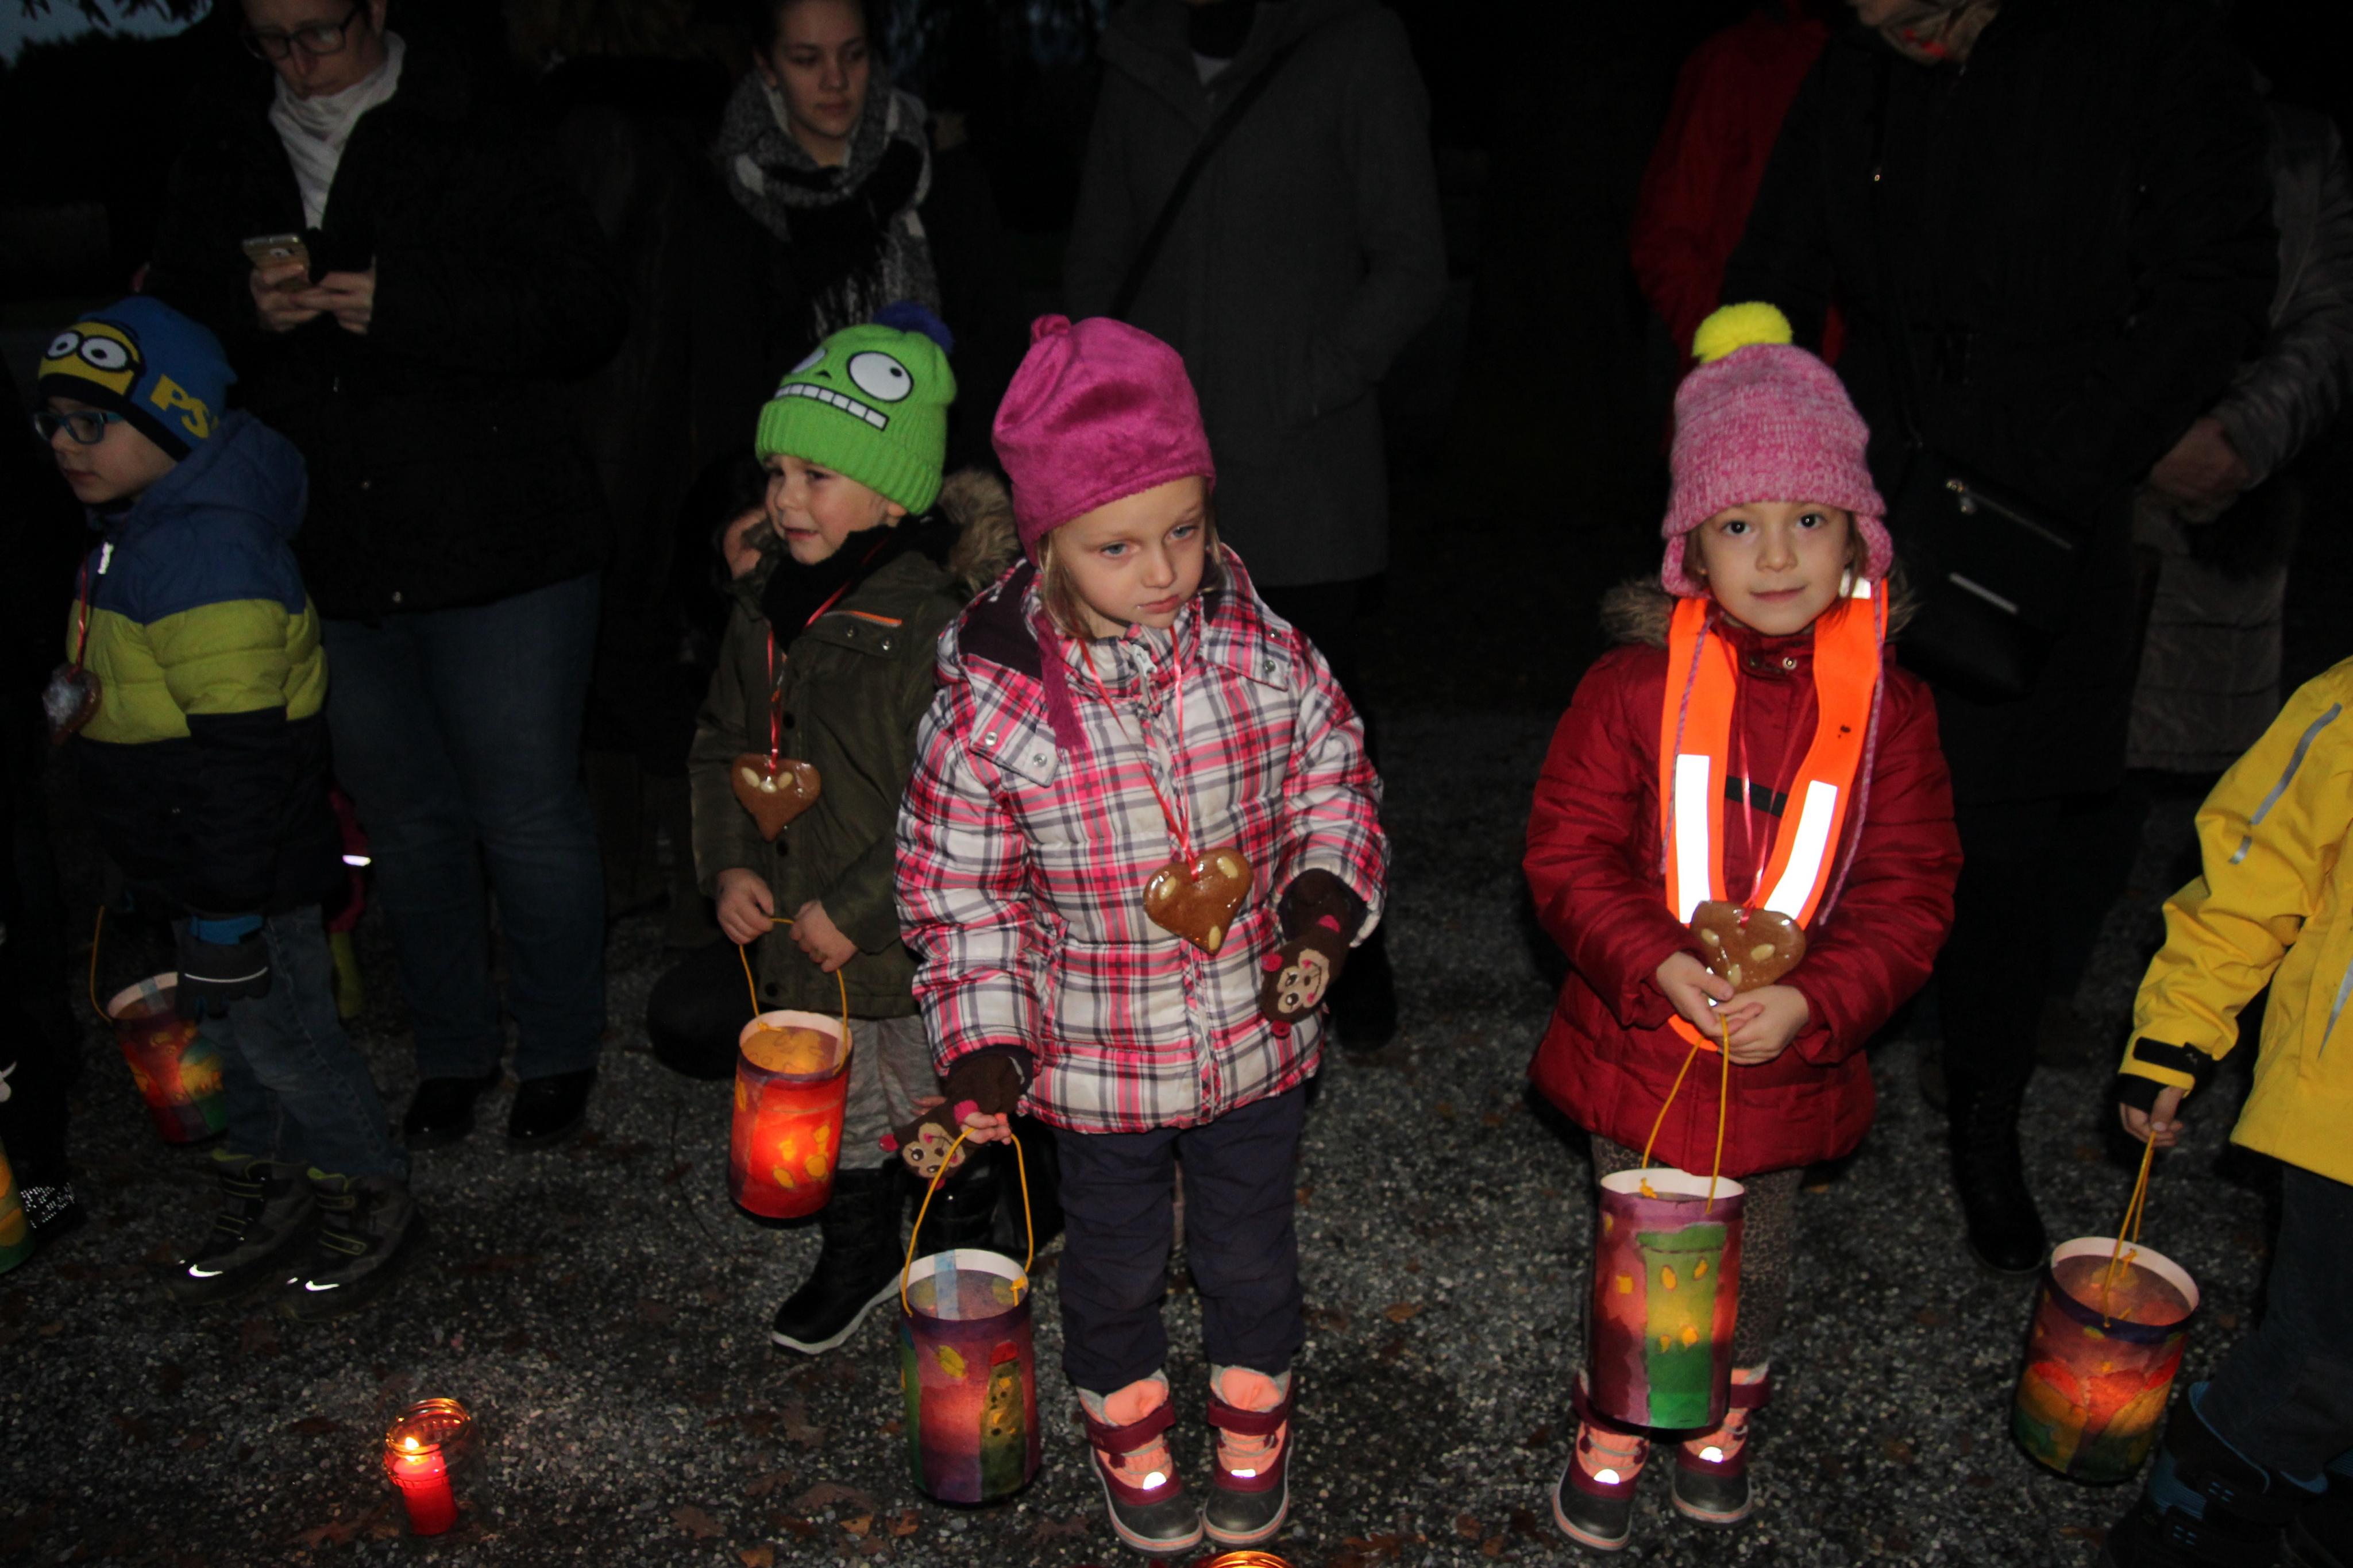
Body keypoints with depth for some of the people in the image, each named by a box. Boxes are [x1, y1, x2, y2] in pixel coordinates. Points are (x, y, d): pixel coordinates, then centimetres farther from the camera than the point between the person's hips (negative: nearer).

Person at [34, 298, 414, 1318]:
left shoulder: (207, 554, -25)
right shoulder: (136, 535, 9)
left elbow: (240, 754, -26)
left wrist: (227, 912, -22)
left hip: (255, 876, -10)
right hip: (190, 864, 10)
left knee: (286, 1037, 4)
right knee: (239, 1035, 21)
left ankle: (371, 1205, 23)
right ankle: (269, 1195, 37)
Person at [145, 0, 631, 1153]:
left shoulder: (475, 149, -5)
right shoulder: (221, 164, 10)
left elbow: (590, 313, -12)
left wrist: (405, 311, -22)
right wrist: (248, 314, -9)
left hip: (500, 552, -5)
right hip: (333, 571, 5)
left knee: (529, 817, 2)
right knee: (405, 821, 15)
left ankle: (560, 1052, 22)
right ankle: (454, 1049, 32)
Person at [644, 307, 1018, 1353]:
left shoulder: (941, 620, -24)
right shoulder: (769, 600, 1)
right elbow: (726, 740, 11)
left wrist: (858, 910, -22)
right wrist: (730, 864, -2)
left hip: (918, 946, -6)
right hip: (798, 926, 7)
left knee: (936, 1114, 15)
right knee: (836, 1110, 24)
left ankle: (956, 1266, 40)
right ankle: (857, 1255, 47)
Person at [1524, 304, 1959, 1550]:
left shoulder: (1889, 709, -7)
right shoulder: (1633, 688, -12)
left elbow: (1910, 895, -7)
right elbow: (1568, 855, -11)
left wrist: (1810, 1002, -22)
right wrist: (1660, 965, -25)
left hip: (1791, 1063, 2)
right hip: (1640, 1046, -1)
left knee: (1754, 1270, 22)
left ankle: (1721, 1426, 51)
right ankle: (1610, 1440, 42)